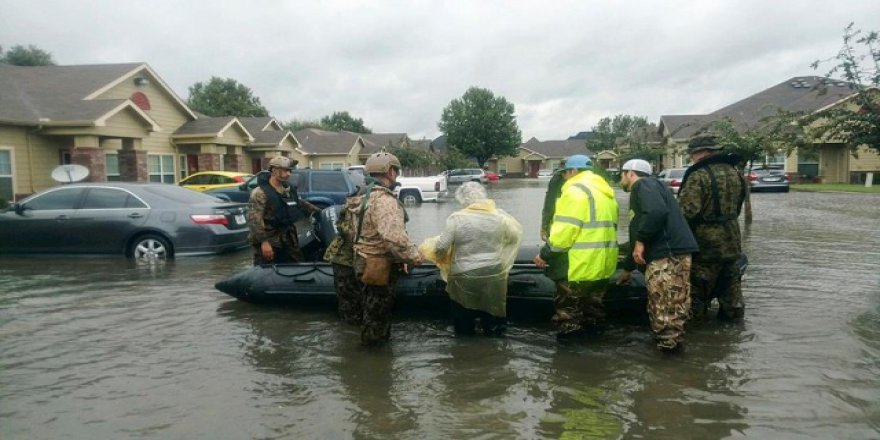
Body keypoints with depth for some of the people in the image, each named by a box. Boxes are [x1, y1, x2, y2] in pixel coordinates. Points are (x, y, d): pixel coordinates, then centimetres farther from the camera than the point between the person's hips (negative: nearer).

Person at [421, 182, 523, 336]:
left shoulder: (457, 218, -13)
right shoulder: (500, 217, -4)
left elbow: (441, 247, -11)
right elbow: (517, 234, 12)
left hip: (464, 279, -2)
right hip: (493, 278, 2)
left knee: (463, 326, 15)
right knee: (492, 318, 17)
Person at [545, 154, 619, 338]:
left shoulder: (575, 191, -14)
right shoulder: (605, 191, 17)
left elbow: (565, 230, -20)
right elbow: (604, 226, 16)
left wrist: (551, 247, -4)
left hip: (581, 264, -10)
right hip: (603, 261, 10)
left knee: (567, 308, 0)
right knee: (592, 304, 21)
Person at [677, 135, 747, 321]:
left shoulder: (699, 176, -19)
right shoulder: (735, 172, 9)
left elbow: (686, 211, -26)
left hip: (706, 247, -8)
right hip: (732, 243, 8)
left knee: (697, 298, 3)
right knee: (731, 293, 19)